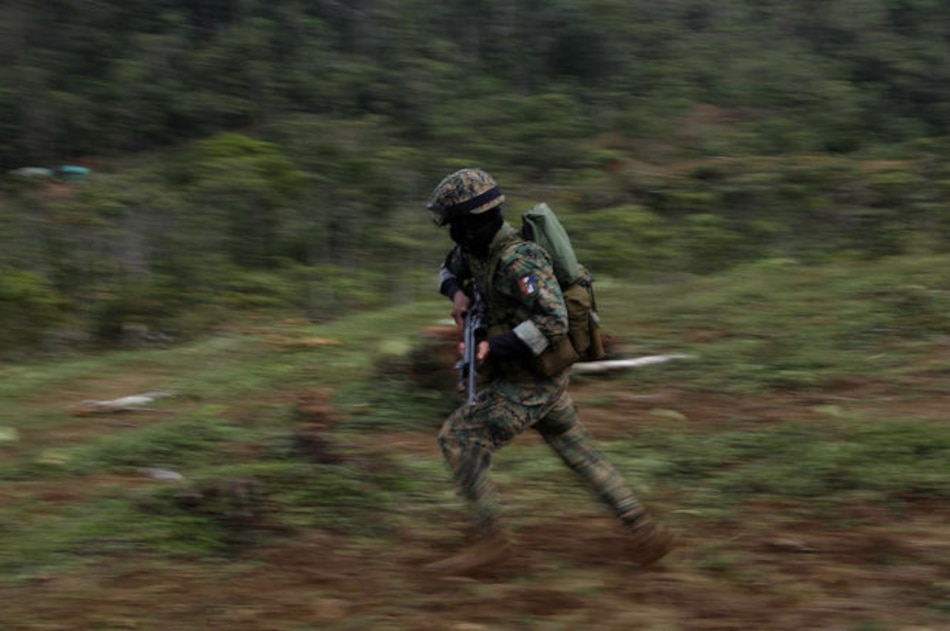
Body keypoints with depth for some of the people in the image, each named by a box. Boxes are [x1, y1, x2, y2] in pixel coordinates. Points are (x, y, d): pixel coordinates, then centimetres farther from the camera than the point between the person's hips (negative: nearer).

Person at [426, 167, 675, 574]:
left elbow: (552, 323, -34)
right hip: (537, 376, 10)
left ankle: (490, 539, -6)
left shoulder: (517, 261, -27)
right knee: (580, 454, 15)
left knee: (458, 439, -10)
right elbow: (450, 269, 24)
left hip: (530, 383, -10)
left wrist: (493, 346, -28)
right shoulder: (481, 246, 3)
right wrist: (457, 294, 1)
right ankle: (646, 534, 19)